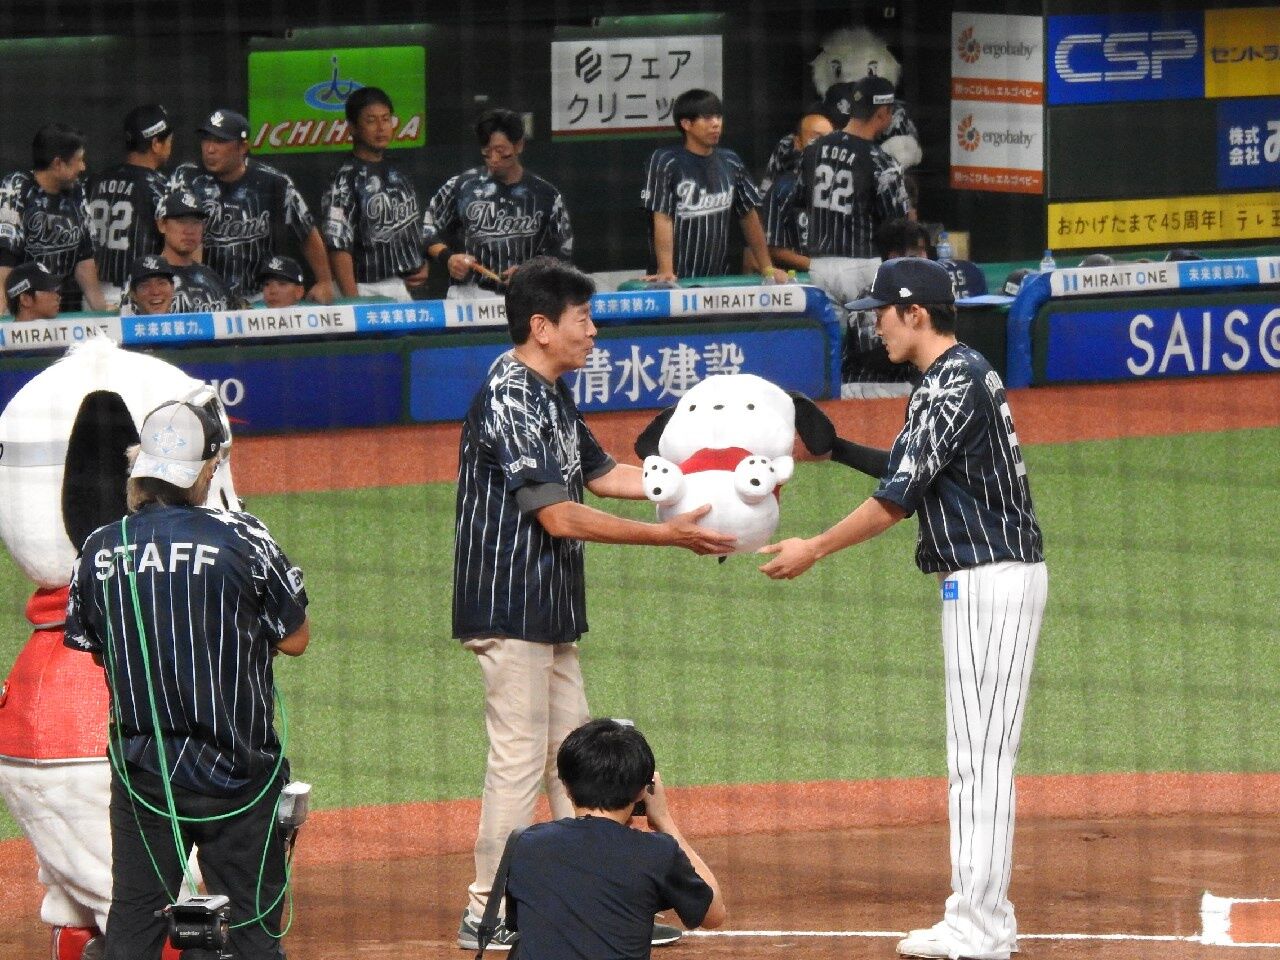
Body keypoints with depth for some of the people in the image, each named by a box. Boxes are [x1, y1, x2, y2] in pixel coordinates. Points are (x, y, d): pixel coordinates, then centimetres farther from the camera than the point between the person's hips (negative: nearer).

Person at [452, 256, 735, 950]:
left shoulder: (552, 397, 14)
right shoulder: (507, 399, -18)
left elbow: (602, 474, 24)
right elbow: (558, 515, -22)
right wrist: (668, 535, -20)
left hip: (550, 612, 10)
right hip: (510, 608, -10)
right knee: (518, 757, -8)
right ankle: (488, 913, -3)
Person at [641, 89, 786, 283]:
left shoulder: (730, 163, 10)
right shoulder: (665, 163, -4)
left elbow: (749, 217, 16)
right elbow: (662, 220, -11)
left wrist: (767, 268, 11)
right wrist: (666, 272, -20)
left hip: (718, 279, 4)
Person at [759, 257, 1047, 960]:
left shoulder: (954, 383, -16)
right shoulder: (954, 377, 17)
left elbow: (898, 496, -18)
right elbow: (909, 471, 24)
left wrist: (814, 550, -11)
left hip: (992, 579, -11)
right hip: (979, 580, 11)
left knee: (981, 758, -10)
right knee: (972, 759, 13)